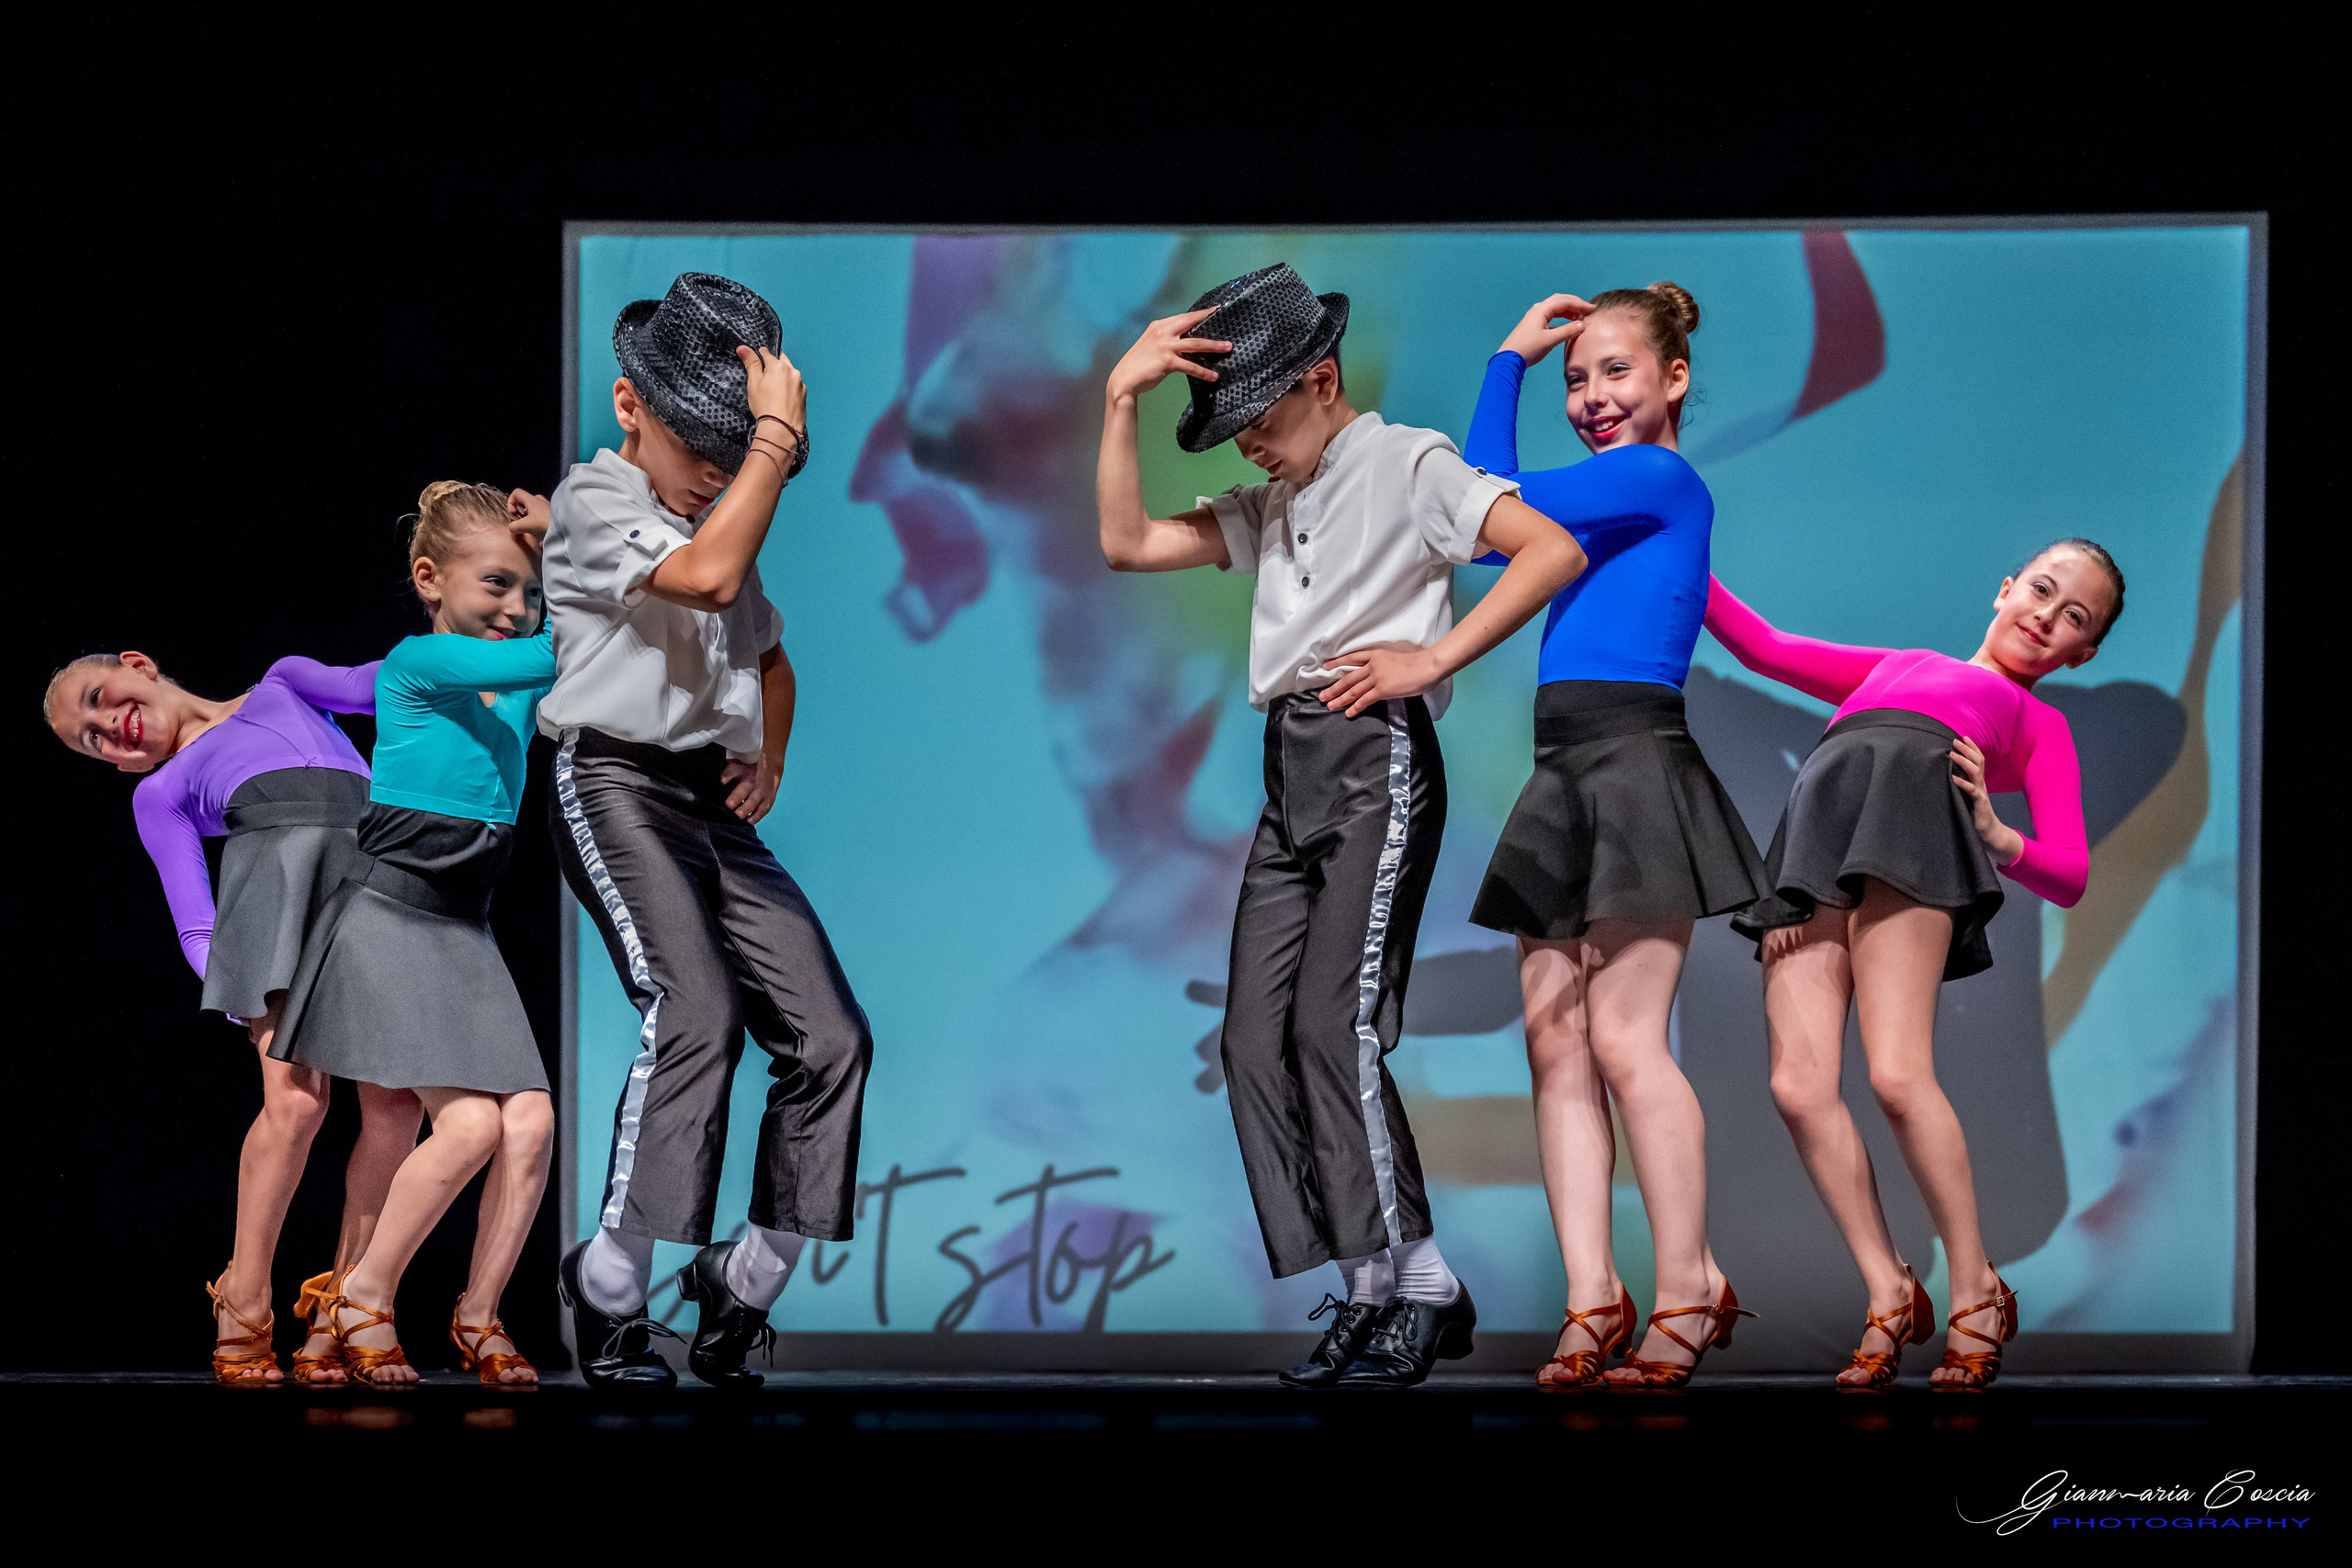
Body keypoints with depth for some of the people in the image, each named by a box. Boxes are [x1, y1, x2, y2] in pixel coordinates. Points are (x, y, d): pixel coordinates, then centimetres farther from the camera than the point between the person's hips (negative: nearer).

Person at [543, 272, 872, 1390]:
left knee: (829, 1035, -6)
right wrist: (779, 433, -20)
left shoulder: (726, 516, 21)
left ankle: (743, 1281, 4)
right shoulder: (595, 501, -5)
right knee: (694, 1013, -27)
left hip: (713, 801, 8)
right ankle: (610, 1292, -20)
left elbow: (767, 652, 35)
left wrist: (768, 759, 16)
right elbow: (706, 577, -24)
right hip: (617, 784, -8)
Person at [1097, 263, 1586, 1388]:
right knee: (1256, 1038, -2)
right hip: (1289, 775, 8)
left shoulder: (1405, 464, 0)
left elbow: (1555, 551, -11)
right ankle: (1375, 1294, -1)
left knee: (1335, 1021, -18)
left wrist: (1432, 659, -13)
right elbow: (1126, 544, 15)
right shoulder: (1267, 506, 22)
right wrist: (1122, 399, 8)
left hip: (1376, 757, -8)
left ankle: (1421, 1287, -14)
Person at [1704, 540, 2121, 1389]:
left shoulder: (2042, 726, 28)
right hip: (1816, 826, 3)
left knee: (1898, 1075, -21)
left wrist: (1998, 837, -4)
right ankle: (1890, 1294, -4)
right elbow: (1763, 647, 37)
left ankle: (1975, 1288, -8)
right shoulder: (1896, 667, 39)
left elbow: (2070, 876, 15)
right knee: (1799, 1087, -14)